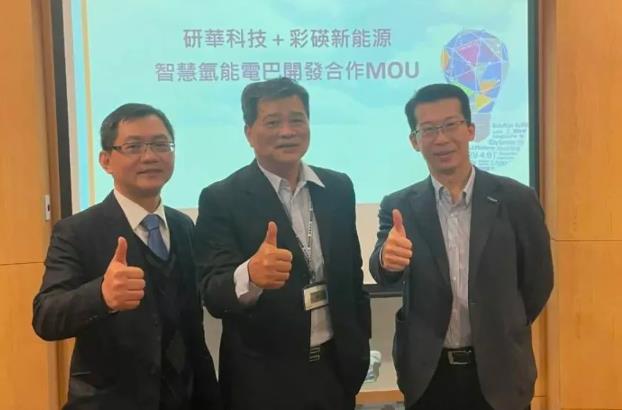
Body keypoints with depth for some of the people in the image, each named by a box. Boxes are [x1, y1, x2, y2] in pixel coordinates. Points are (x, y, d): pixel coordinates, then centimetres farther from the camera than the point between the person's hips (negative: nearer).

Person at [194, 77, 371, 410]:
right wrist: (250, 275, -40)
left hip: (337, 368, 4)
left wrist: (359, 343, 10)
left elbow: (352, 272, 9)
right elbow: (214, 294, -20)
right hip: (265, 380, -4)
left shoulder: (338, 188, 1)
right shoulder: (221, 199, -12)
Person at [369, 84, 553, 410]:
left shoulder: (516, 199, -5)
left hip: (498, 371, 0)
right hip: (427, 373, 1)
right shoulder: (399, 206, -3)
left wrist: (501, 333, 9)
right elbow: (383, 274, -17)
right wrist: (387, 258, -39)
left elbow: (539, 280, 3)